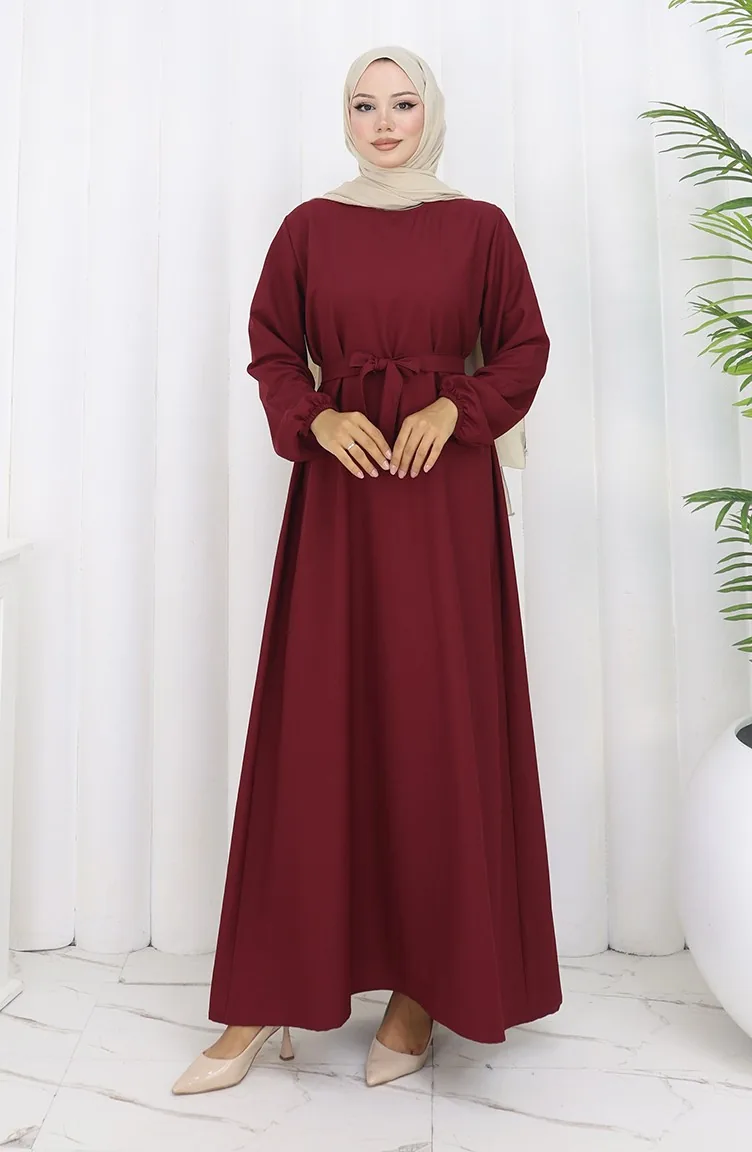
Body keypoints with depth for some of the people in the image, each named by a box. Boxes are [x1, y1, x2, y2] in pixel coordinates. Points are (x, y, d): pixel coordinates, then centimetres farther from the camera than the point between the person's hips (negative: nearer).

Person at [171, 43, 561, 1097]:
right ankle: (265, 996, 10)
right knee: (314, 722, -1)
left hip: (446, 487, 0)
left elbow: (524, 348, 9)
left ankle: (426, 982, 14)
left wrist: (455, 408, -8)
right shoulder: (310, 225, 12)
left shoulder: (479, 225, 10)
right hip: (339, 478, 1)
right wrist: (317, 418, -8)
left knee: (440, 723, -1)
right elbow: (271, 348, 11)